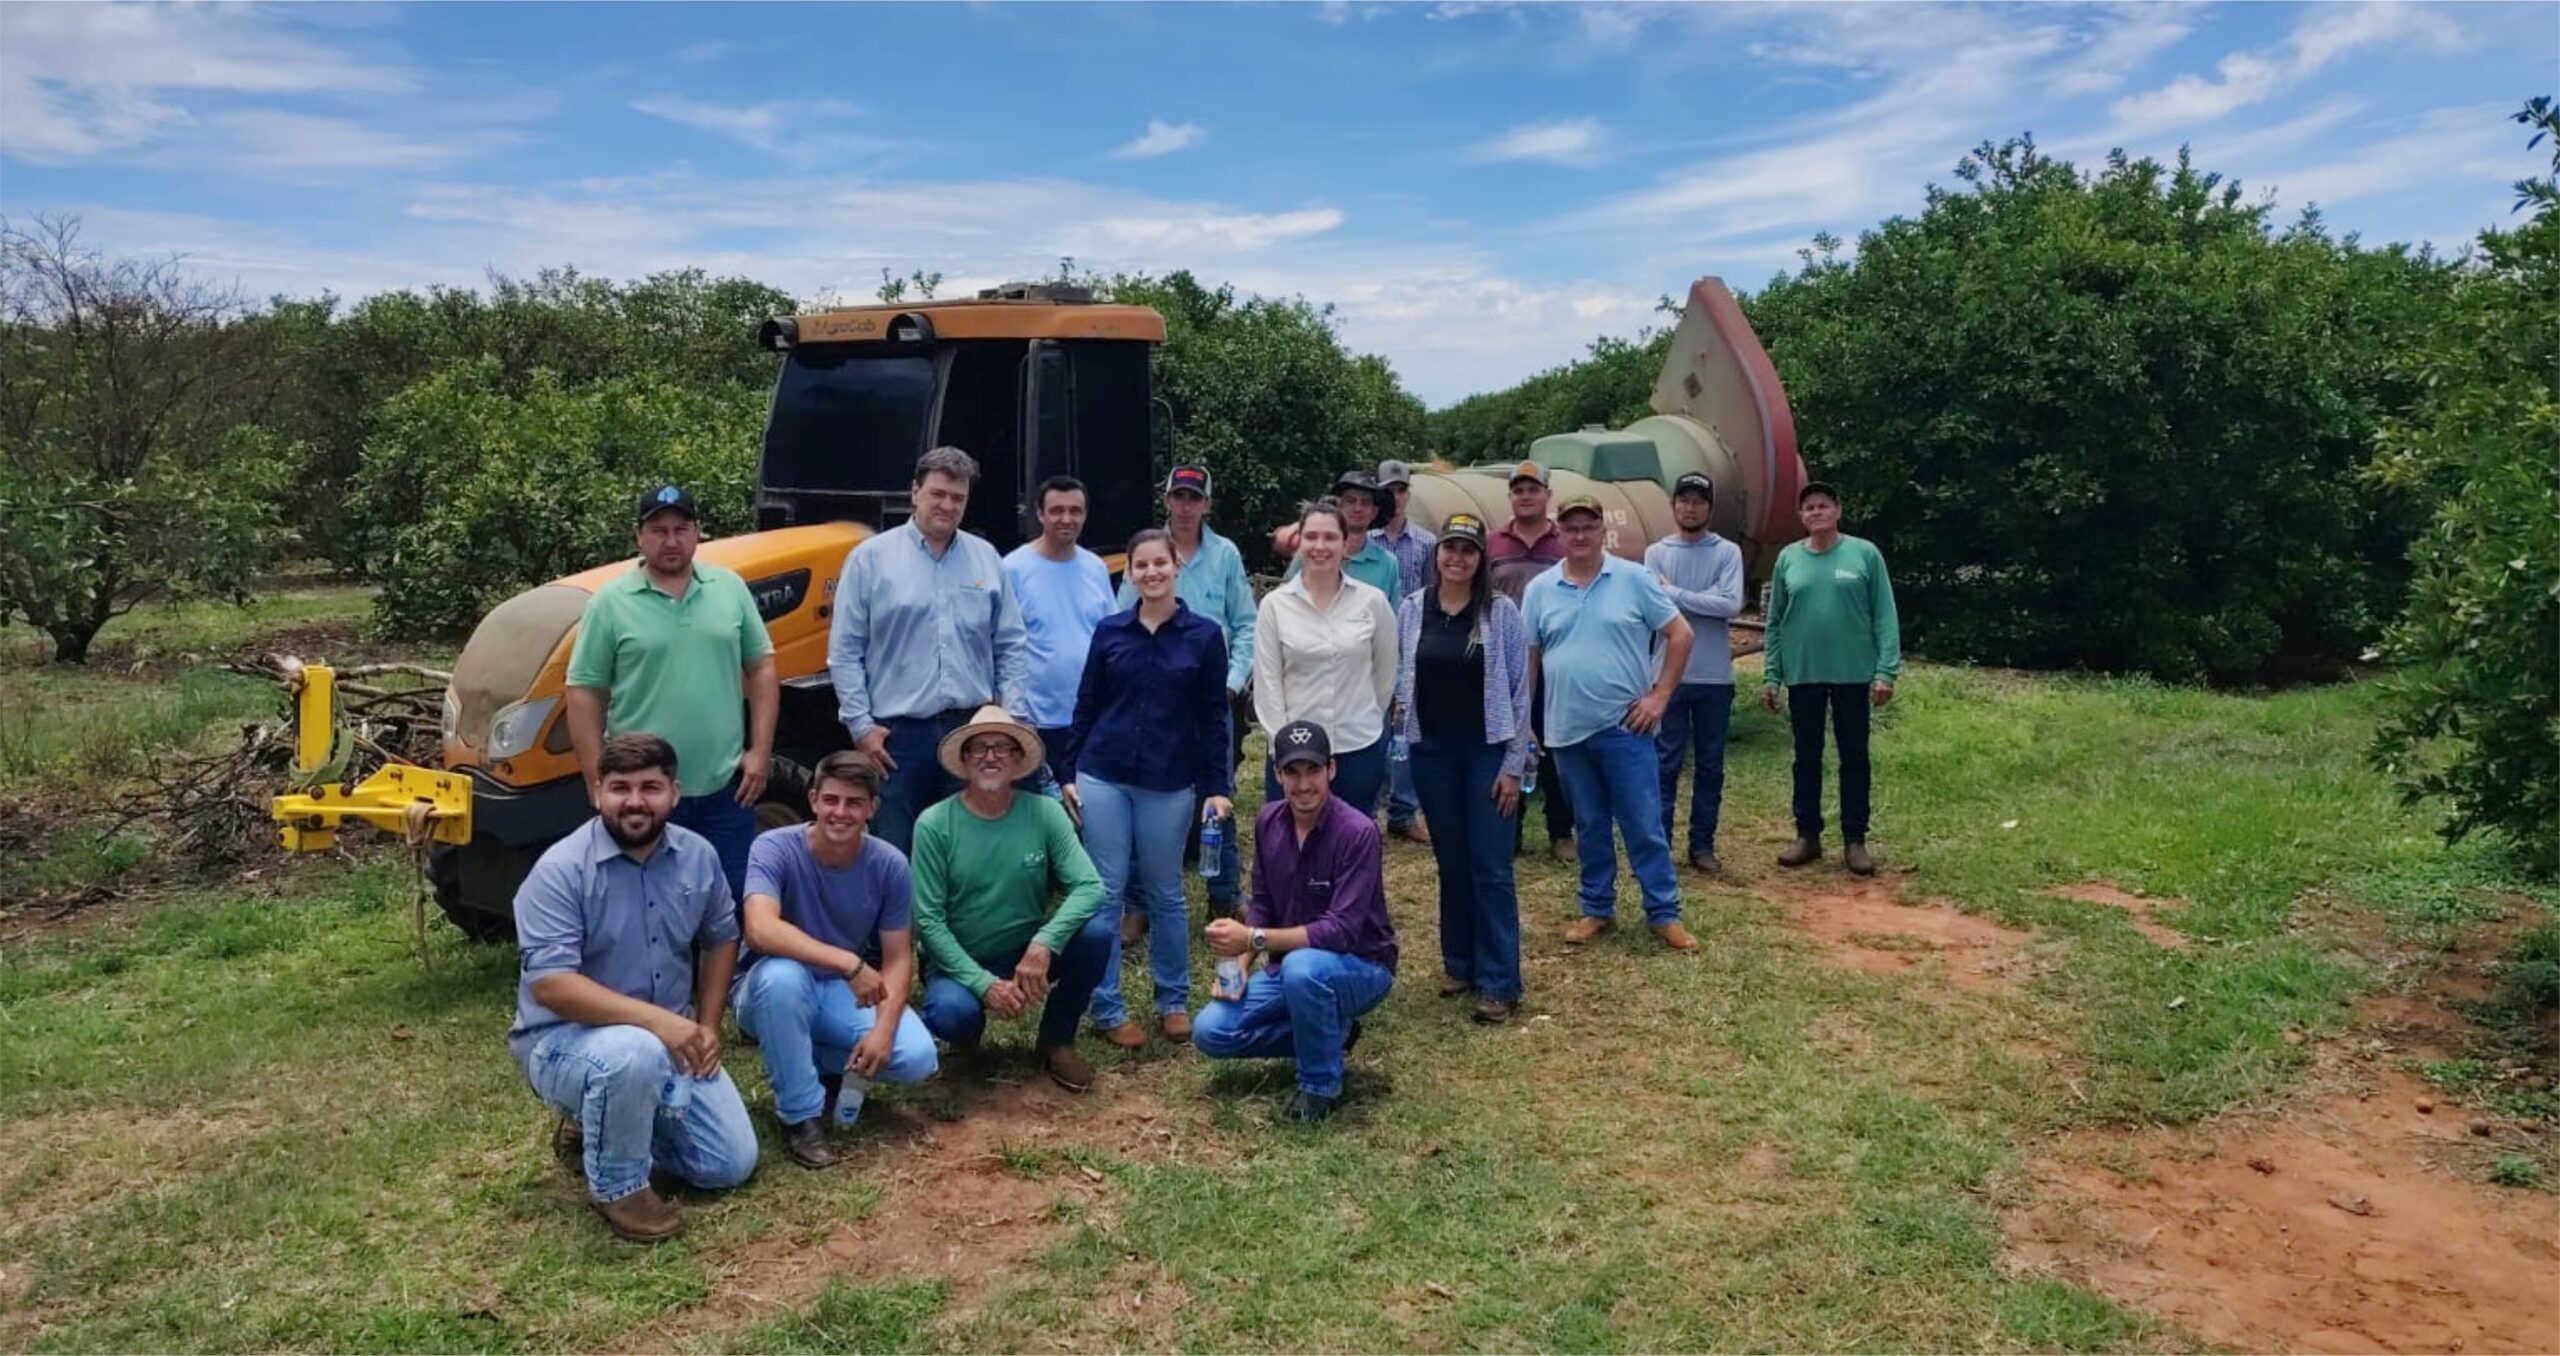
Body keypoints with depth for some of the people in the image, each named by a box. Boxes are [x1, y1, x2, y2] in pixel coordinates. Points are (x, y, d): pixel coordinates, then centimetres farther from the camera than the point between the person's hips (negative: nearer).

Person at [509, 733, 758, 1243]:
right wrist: (655, 1019, -36)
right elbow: (549, 984, -28)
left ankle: (602, 1127, 22)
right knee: (635, 1053, -40)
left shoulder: (698, 855, -2)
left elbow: (721, 940, 12)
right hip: (564, 1039, -6)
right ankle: (617, 1186, -12)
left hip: (671, 1037, 6)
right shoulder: (560, 870, -20)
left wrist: (707, 1025, 1)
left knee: (731, 1164, -1)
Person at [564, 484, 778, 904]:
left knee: (736, 899, 10)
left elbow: (761, 668, 8)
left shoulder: (730, 588, 4)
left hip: (725, 788, 2)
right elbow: (583, 694, -3)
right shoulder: (610, 603, -4)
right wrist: (598, 783, -7)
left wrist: (760, 751, 0)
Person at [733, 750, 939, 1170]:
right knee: (782, 973, -39)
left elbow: (898, 959, -8)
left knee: (917, 1057, -22)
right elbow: (760, 929, -38)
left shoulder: (889, 864, -11)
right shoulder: (775, 848, -20)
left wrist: (884, 1028, -25)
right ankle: (801, 1114, -18)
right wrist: (848, 962, -45)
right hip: (774, 992, -3)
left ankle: (809, 1064, 8)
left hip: (848, 994, 3)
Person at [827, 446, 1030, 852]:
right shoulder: (871, 558, 1)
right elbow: (845, 652, -1)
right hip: (896, 735, -2)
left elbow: (1011, 648, 10)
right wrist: (861, 725, -7)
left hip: (973, 730, 3)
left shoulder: (986, 558, 9)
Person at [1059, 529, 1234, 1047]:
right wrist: (1068, 771, 4)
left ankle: (1173, 1001, 25)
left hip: (1170, 784, -1)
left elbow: (1213, 717, 1)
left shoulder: (1204, 635, -1)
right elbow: (1086, 705, 8)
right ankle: (1107, 1009, 14)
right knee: (1105, 893, 4)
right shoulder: (1109, 630, 3)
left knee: (1165, 894, 10)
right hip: (1103, 778, 1)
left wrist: (1217, 786, -4)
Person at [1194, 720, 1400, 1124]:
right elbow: (1262, 903, 6)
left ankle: (1322, 1083, -13)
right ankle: (1328, 1034, 10)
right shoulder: (1269, 821, -5)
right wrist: (1240, 962, -10)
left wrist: (1254, 939, -36)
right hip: (1289, 965, 6)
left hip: (1360, 968, -6)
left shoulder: (1357, 832, -25)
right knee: (1211, 1033, -9)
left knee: (1303, 967, -39)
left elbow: (1341, 931, -31)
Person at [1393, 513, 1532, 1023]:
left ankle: (1499, 982, 3)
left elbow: (1519, 691, -4)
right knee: (1451, 863, 12)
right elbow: (1399, 677, 13)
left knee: (1491, 867, -2)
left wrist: (1514, 765, -7)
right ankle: (1458, 963, 25)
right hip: (1431, 753, 3)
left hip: (1487, 752, -3)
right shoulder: (1411, 609, 2)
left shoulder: (1501, 612, -5)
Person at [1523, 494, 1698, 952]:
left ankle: (1664, 913, 13)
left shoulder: (1634, 579, -4)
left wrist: (1659, 696, -6)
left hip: (1624, 725, -2)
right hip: (1567, 729, 3)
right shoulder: (1540, 589, 4)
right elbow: (1527, 657, 9)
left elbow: (1679, 634, -1)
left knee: (1644, 825, 2)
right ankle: (1597, 909, 25)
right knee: (1590, 825, 13)